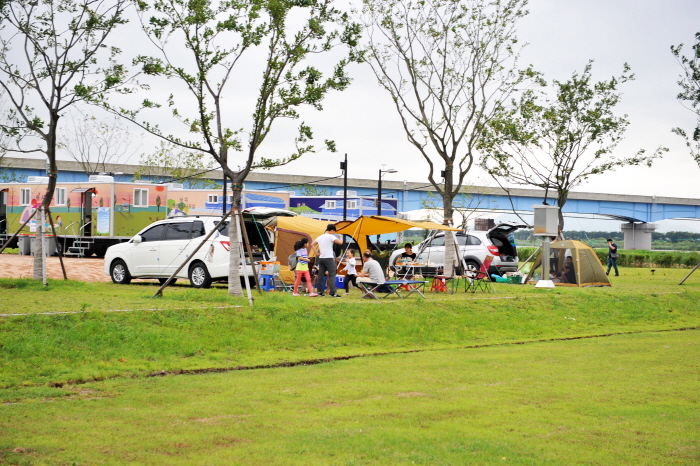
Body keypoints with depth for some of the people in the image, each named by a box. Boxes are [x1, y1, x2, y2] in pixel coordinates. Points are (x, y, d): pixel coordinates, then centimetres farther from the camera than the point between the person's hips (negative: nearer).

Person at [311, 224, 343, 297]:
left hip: (321, 258, 7)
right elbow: (340, 242, -16)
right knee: (332, 275, -6)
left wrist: (317, 252, 12)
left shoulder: (320, 237, 13)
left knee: (320, 275, 9)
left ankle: (319, 291, 12)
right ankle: (333, 293, -12)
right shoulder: (331, 237, -8)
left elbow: (312, 244, 16)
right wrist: (340, 237, 5)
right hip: (329, 258, -7)